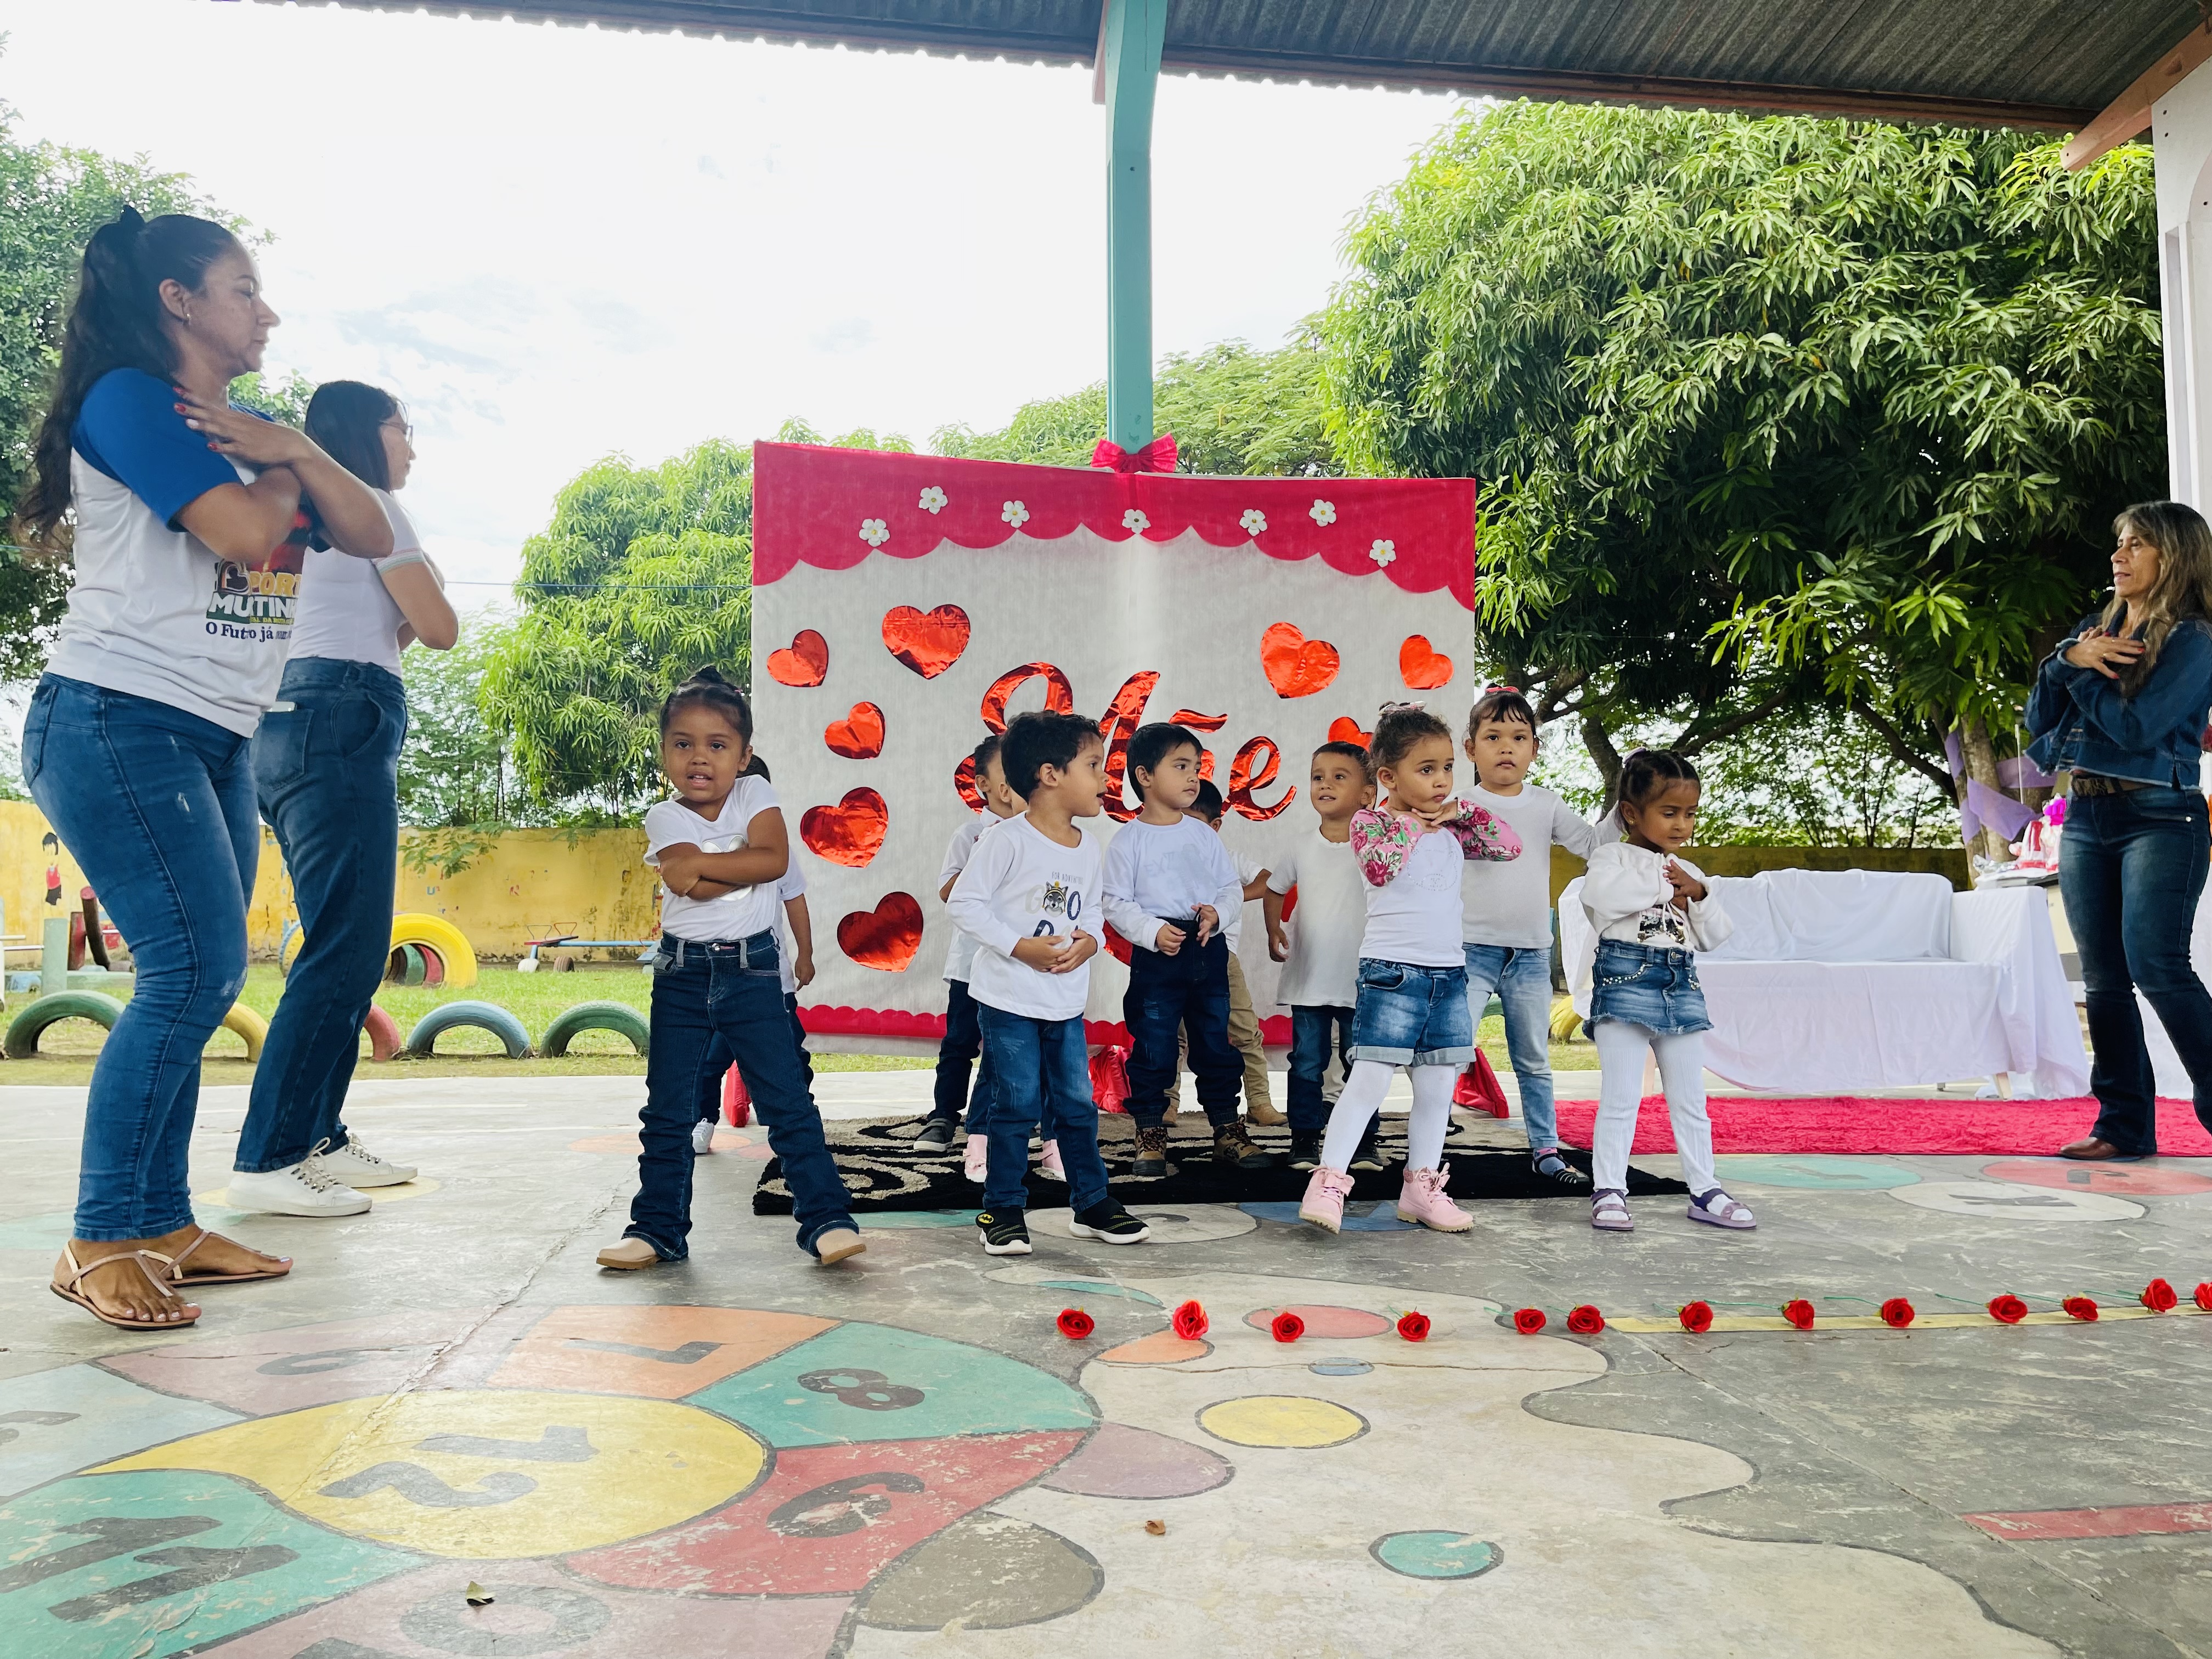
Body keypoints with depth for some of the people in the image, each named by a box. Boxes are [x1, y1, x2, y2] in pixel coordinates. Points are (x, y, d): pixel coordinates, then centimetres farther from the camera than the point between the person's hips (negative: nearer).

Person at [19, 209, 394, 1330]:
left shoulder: (252, 428, 19)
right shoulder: (128, 398, -6)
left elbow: (373, 537, 10)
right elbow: (240, 530, -19)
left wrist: (297, 453, -6)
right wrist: (284, 477, 2)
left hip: (214, 740, 8)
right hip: (118, 723, -8)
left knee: (200, 981, 6)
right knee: (193, 968, -15)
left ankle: (161, 1226, 13)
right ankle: (97, 1244, -6)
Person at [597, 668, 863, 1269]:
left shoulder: (756, 794, 0)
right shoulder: (664, 819, -2)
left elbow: (775, 858, -18)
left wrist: (701, 862, -18)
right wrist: (744, 861, -15)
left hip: (753, 971, -1)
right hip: (682, 975, 1)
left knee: (788, 1100, -3)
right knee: (667, 1108, 8)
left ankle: (825, 1219, 2)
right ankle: (658, 1227, 19)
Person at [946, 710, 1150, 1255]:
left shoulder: (1087, 848, 6)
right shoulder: (1006, 841, -15)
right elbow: (964, 903, -14)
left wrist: (1089, 941, -6)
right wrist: (1021, 946, -19)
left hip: (1067, 1002, 6)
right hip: (1009, 999, -6)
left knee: (1077, 1103, 12)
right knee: (1016, 1105, 1)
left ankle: (1091, 1203, 25)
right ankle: (1003, 1210, 15)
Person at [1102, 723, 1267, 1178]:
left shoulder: (1204, 835, 9)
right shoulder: (1129, 839, -4)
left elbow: (1233, 888, 11)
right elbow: (1117, 903, -7)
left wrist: (1218, 911, -10)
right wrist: (1153, 931, -19)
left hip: (1208, 952, 4)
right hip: (1155, 955, -4)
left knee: (1216, 1044, 11)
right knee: (1153, 1049, 2)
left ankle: (1228, 1132, 21)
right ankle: (1151, 1138, 13)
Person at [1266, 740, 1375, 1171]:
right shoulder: (1304, 846, 3)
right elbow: (1275, 889, 16)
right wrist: (1274, 930, 4)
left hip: (1360, 979, -2)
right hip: (1309, 977, 2)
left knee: (1362, 1063, 8)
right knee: (1306, 1063, 5)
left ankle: (1364, 1142, 20)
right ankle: (1305, 1140, 15)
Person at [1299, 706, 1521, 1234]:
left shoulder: (1451, 830, 13)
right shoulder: (1371, 821, -4)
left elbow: (1509, 847, 15)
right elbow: (1378, 868, -22)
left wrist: (1464, 811, 5)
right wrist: (1409, 824, -11)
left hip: (1448, 973, 6)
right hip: (1392, 972, -6)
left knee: (1437, 1087, 10)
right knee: (1370, 1080, -11)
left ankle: (1422, 1188, 21)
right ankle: (1328, 1182, -8)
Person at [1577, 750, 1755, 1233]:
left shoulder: (1688, 872, 19)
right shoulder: (1613, 856, 0)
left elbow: (1717, 935, 16)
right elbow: (1601, 894, -24)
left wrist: (1698, 894, -2)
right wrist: (1663, 884, -12)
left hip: (1682, 984, 6)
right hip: (1626, 977, -6)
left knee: (1690, 1098, 10)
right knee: (1620, 1096, -5)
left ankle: (1704, 1191, 18)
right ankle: (1609, 1191, 2)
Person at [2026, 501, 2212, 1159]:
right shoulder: (2096, 628, 15)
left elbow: (2135, 727, -16)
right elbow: (2039, 719, 11)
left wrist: (2082, 672, -5)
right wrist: (2068, 659, -4)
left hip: (2158, 818, -6)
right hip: (2085, 818, 6)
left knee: (2158, 968, -16)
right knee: (2104, 979, 5)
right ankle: (2125, 1125, 10)